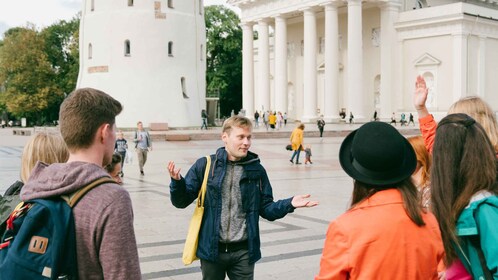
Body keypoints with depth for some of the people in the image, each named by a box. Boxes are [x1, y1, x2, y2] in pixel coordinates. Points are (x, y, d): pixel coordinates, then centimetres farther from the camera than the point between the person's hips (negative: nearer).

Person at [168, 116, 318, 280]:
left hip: (244, 251, 1)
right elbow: (182, 201, -1)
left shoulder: (256, 169, 2)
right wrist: (177, 181, -21)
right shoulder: (205, 165, -4)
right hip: (212, 249, -1)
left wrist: (289, 204, -11)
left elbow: (266, 209, 5)